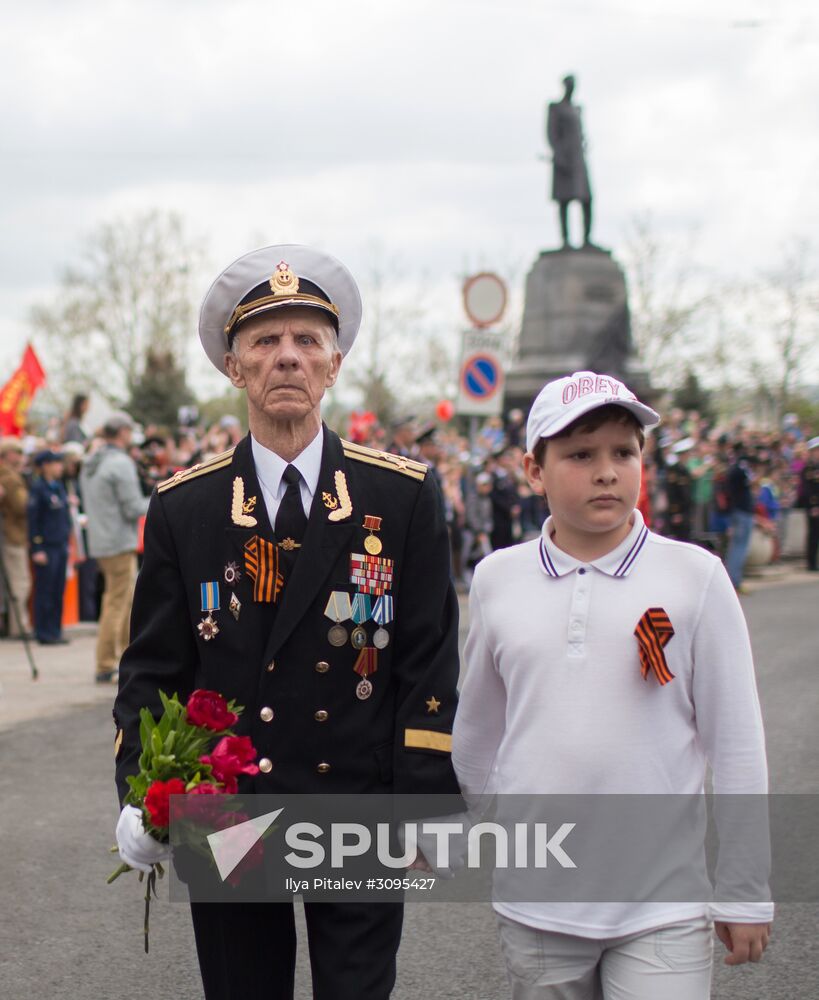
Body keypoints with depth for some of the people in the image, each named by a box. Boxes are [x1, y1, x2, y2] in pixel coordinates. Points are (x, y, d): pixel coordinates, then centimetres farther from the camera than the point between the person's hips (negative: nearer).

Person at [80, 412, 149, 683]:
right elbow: (134, 508, -17)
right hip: (120, 543, -9)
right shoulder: (121, 463, -14)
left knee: (129, 599, 18)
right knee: (116, 604, -4)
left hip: (99, 541, 9)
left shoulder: (89, 464, 13)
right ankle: (105, 667, -1)